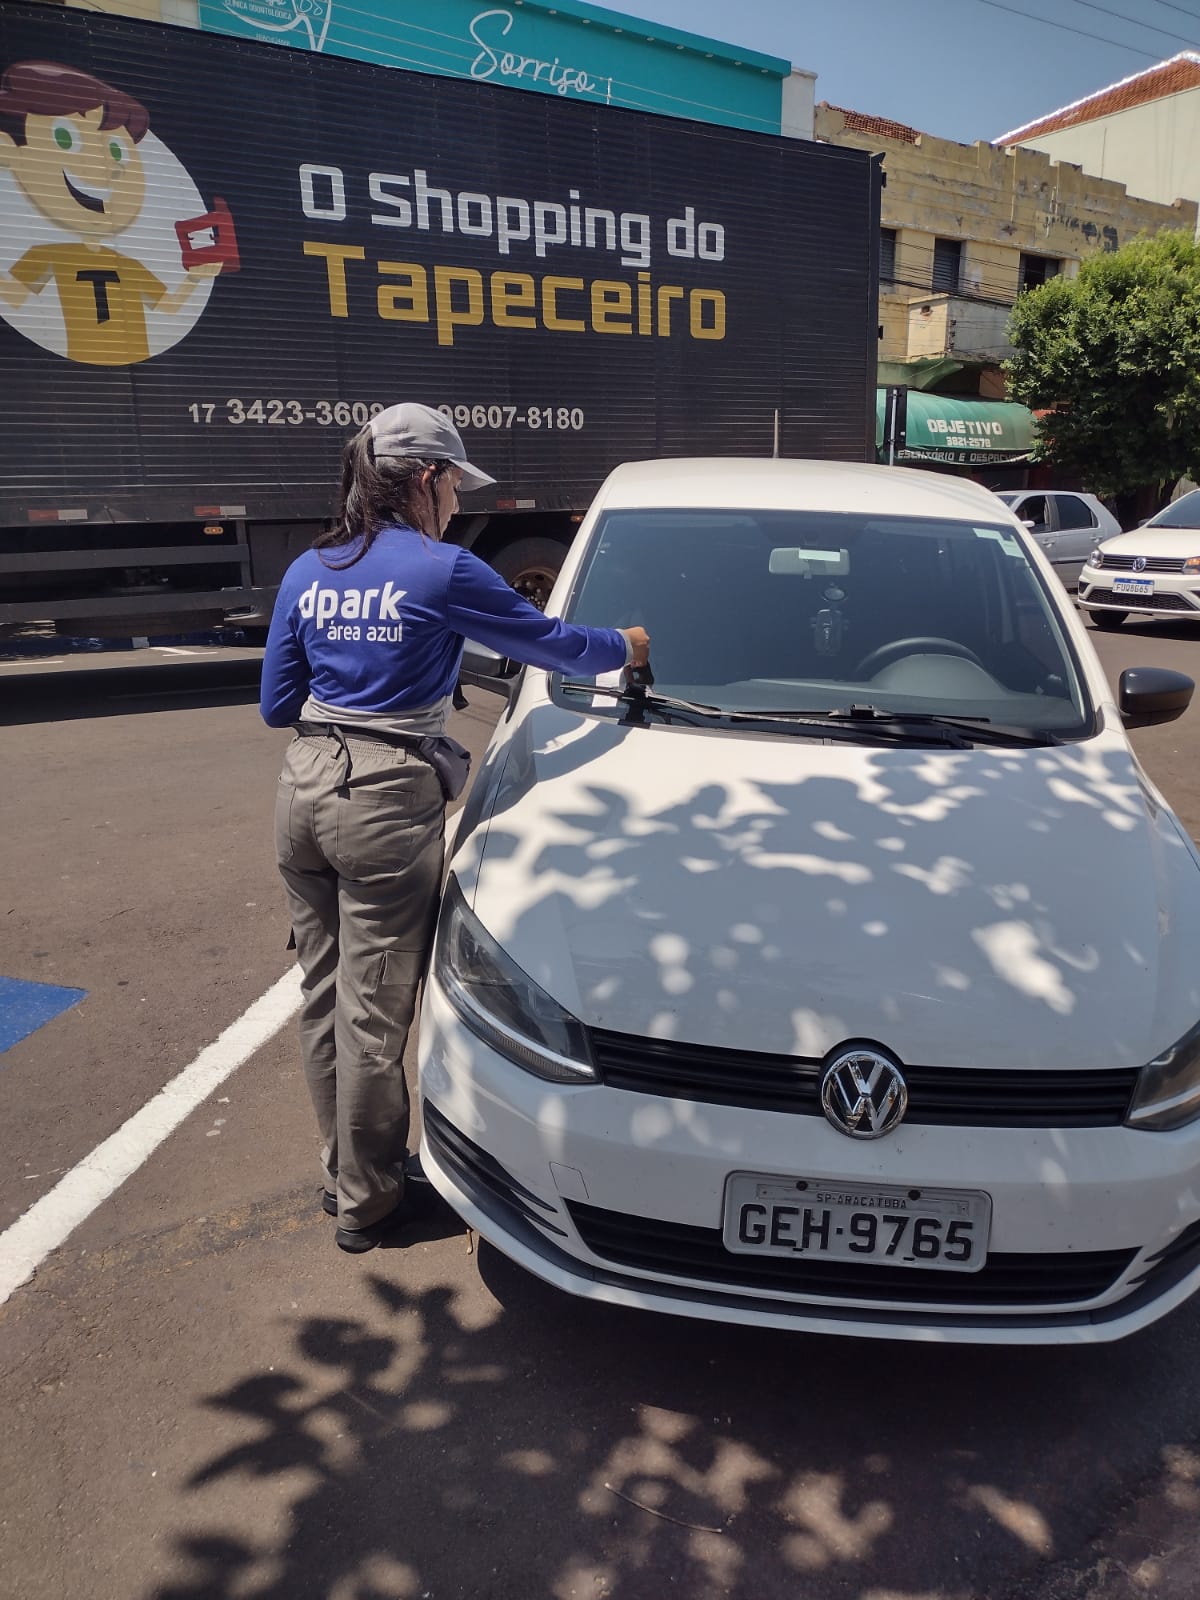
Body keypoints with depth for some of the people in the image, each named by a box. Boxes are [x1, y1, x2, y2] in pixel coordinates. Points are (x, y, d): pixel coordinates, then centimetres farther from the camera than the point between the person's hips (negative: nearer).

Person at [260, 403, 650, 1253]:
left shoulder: (307, 573, 9)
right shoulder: (442, 571, -9)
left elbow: (277, 704, 11)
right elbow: (550, 643, 0)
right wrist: (627, 646, 19)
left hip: (305, 789, 7)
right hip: (387, 799, -7)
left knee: (325, 995, 17)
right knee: (374, 1009, 5)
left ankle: (346, 1166, 35)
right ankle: (366, 1200, 22)